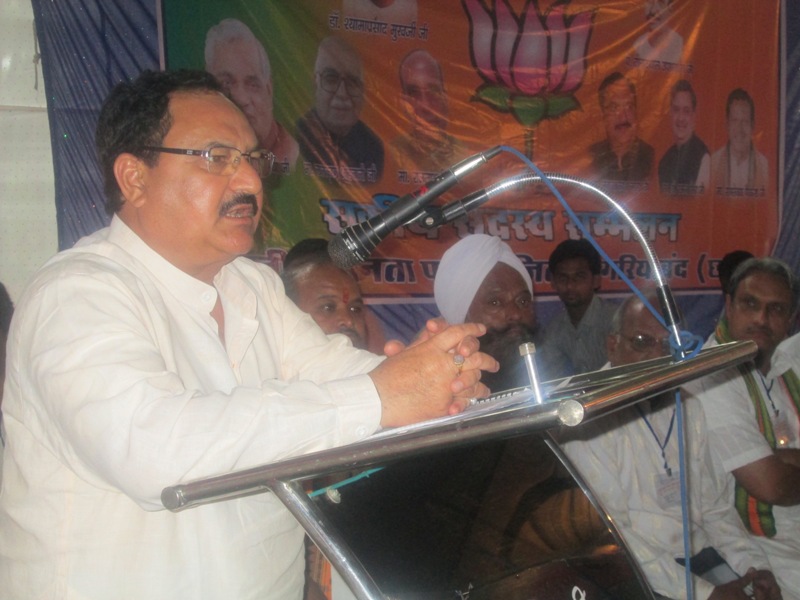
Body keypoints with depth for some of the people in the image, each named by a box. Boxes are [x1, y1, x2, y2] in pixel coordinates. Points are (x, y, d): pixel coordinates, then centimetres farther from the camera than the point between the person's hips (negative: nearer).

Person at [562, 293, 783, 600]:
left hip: (703, 557, 6)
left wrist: (753, 563, -2)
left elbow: (712, 505, 14)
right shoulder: (590, 415, -13)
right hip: (639, 575, -6)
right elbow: (609, 531, -17)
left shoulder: (687, 407, 10)